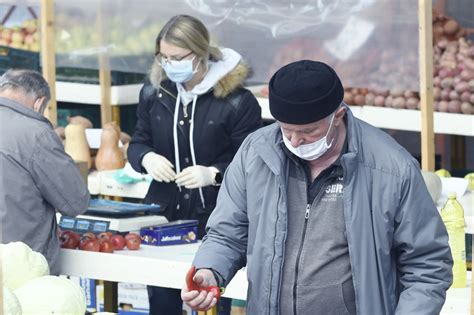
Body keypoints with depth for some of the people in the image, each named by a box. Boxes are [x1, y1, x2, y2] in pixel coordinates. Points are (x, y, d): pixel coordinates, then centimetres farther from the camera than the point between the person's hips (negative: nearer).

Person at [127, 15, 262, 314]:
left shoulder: (237, 100, -12)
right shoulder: (154, 92, 2)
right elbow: (138, 143, 11)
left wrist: (213, 175, -26)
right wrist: (147, 158, -13)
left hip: (216, 219, -4)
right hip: (163, 212, 4)